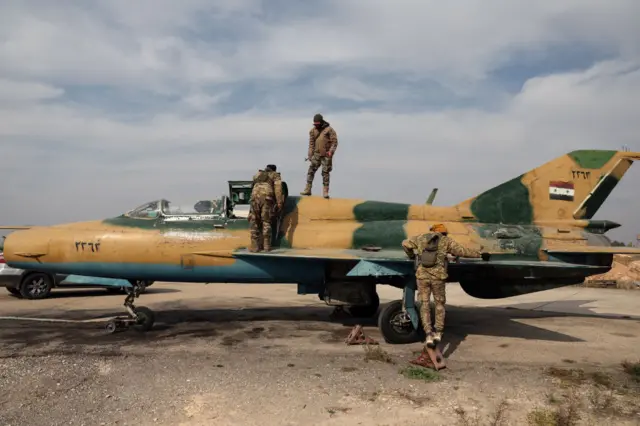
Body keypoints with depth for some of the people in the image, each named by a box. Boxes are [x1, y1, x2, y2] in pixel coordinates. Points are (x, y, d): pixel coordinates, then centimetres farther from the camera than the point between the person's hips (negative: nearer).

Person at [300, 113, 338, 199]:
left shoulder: (329, 129, -6)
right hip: (316, 154, 4)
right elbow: (311, 143, 12)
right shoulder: (313, 130, 9)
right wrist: (310, 154, 6)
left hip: (326, 155, -4)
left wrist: (331, 151, -19)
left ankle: (325, 192, 5)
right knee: (311, 171, -1)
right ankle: (308, 189, 4)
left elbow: (334, 142, -8)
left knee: (325, 173, -1)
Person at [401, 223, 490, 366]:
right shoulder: (446, 240, 9)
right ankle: (438, 332, 12)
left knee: (424, 304, 7)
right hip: (438, 275, -1)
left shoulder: (421, 238, 15)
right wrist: (480, 254, 12)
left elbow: (405, 243, 15)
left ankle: (428, 334, 0)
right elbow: (462, 251, 4)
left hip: (422, 275, 1)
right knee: (440, 303, 16)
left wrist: (411, 256, 32)